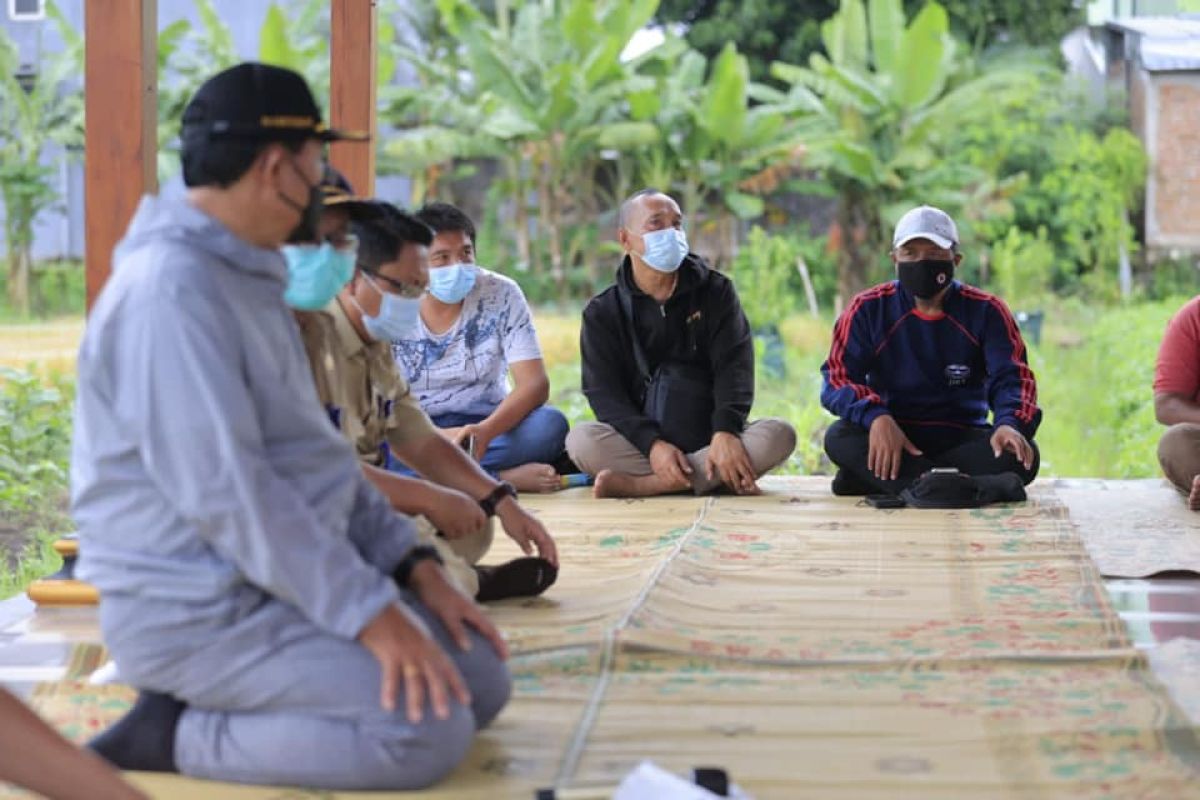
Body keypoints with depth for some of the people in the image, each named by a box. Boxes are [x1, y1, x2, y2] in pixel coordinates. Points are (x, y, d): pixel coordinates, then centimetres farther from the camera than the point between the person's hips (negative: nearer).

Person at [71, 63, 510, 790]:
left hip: (290, 581, 10)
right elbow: (225, 490, -27)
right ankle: (172, 737, -8)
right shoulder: (171, 289, -21)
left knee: (481, 683, 8)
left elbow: (313, 449, 18)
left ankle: (221, 704, 10)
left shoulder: (248, 277, 13)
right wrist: (369, 613, -26)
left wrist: (413, 565, 7)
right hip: (199, 611, -10)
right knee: (430, 728, -20)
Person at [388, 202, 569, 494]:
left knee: (550, 424, -28)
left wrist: (487, 430, -31)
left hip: (483, 424, 1)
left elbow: (535, 383, -11)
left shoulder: (501, 295, -4)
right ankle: (503, 478, -31)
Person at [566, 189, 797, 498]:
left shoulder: (715, 291, 6)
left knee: (779, 435, -28)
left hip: (710, 441, 1)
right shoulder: (602, 313, 4)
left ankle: (639, 484, -31)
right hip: (640, 446, -1)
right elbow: (604, 392, -7)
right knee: (582, 440, -30)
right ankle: (717, 480, -33)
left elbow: (734, 367, -5)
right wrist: (652, 444, -25)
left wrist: (726, 432, -25)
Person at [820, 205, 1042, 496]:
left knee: (1022, 456, -30)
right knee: (840, 438, -31)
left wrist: (1008, 423, -33)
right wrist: (876, 417, -32)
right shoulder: (868, 310, 0)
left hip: (962, 436, 1)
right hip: (892, 434, -1)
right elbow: (838, 377, -10)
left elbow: (1010, 376, -8)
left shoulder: (985, 312, 1)